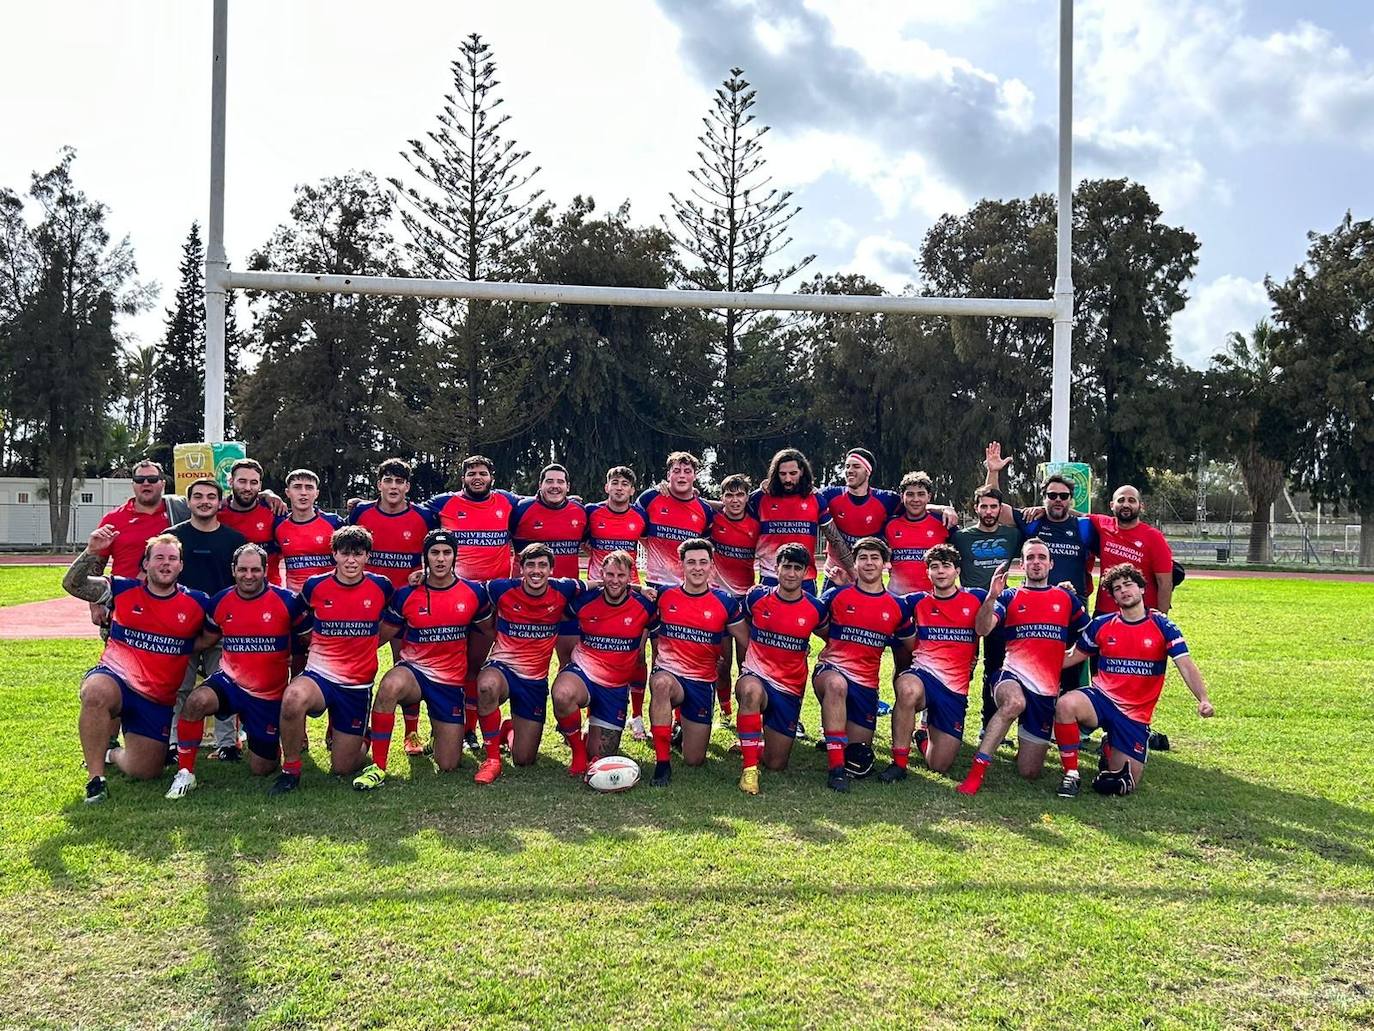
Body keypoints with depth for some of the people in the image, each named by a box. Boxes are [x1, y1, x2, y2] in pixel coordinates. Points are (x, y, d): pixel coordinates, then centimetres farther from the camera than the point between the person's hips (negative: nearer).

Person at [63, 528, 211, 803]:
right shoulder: (123, 590, -1)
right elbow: (72, 584, -2)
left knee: (145, 772, 3)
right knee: (96, 692, -41)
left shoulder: (197, 603, -1)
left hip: (158, 700, 2)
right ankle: (96, 777, -27)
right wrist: (92, 552, -16)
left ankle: (114, 754, 40)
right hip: (114, 679, -2)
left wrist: (191, 647, -1)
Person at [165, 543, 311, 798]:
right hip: (230, 682, 2)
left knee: (260, 769, 7)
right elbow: (206, 640, 13)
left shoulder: (287, 601, -12)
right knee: (195, 702, -34)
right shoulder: (220, 602, -2)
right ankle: (185, 773, -16)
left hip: (270, 695, -1)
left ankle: (272, 745, 44)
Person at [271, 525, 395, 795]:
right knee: (293, 699, -37)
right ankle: (290, 770, -14)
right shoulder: (314, 586, -4)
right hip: (319, 674, 0)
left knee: (342, 768, 5)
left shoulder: (382, 586, -4)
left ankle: (363, 738, 40)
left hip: (359, 684, 1)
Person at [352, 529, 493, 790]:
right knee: (390, 685, -40)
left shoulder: (474, 592, -3)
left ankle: (440, 727, 39)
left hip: (451, 682, 1)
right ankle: (378, 766, -25)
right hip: (414, 671, -1)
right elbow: (380, 636, 1)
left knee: (448, 765, 3)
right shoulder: (406, 595, -6)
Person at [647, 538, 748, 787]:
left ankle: (685, 725, 39)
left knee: (694, 760, 3)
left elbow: (747, 644, 5)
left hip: (702, 682, 1)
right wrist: (657, 665, 9)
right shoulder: (664, 596, -2)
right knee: (661, 684, -41)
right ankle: (662, 763, -28)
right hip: (668, 673, -1)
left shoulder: (726, 602, -4)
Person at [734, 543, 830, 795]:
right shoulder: (757, 597, -5)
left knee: (776, 764, 4)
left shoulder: (815, 608, -2)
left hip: (790, 689, 2)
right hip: (756, 676, -2)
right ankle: (750, 768, -30)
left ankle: (754, 739, 38)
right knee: (752, 691, -42)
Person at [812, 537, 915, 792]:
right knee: (836, 683, -42)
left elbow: (908, 648, 18)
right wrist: (838, 642, 4)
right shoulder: (836, 596, 0)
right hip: (831, 669, -3)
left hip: (866, 683, 3)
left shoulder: (898, 606, 6)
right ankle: (836, 766, -36)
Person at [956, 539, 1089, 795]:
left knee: (1029, 772, 3)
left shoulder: (1067, 598, 12)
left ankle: (1033, 740, 38)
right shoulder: (1009, 596, 5)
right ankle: (977, 771, -34)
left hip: (1047, 689, 2)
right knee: (1015, 702, -42)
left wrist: (1065, 660, 14)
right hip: (1013, 677, -2)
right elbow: (983, 629, -11)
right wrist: (992, 596, -25)